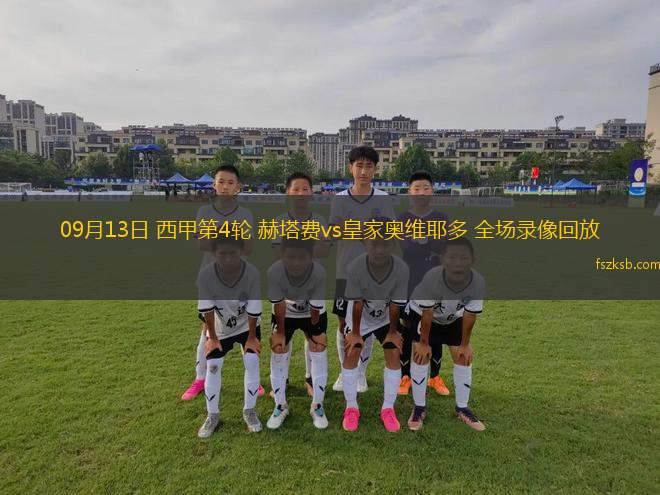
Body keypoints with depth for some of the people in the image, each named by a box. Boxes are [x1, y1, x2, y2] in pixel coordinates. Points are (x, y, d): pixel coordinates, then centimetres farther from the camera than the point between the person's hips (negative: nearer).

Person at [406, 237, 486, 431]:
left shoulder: (478, 283, -35)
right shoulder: (431, 278, -42)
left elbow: (469, 316, -19)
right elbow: (426, 314, -28)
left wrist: (465, 345, -7)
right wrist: (424, 343, -15)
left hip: (453, 317, 3)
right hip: (421, 313, -3)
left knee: (463, 357, 1)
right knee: (420, 355, -10)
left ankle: (462, 408, 20)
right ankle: (419, 407, 8)